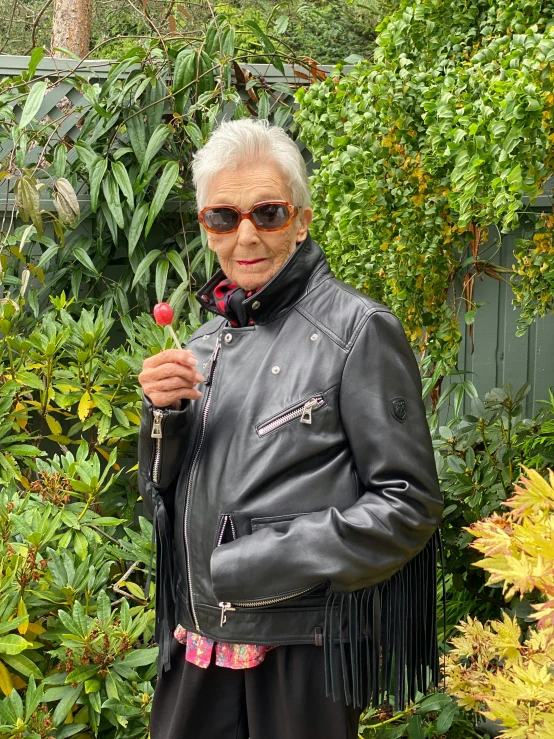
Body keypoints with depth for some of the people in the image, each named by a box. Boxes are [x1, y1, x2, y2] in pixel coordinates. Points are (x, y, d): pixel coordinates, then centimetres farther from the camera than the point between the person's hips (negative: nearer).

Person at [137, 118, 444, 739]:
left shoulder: (357, 330, -9)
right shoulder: (206, 342, 10)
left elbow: (408, 506, -12)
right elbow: (161, 493, 14)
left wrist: (257, 563, -17)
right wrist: (163, 413, -7)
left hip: (302, 660, -5)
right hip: (199, 651, 6)